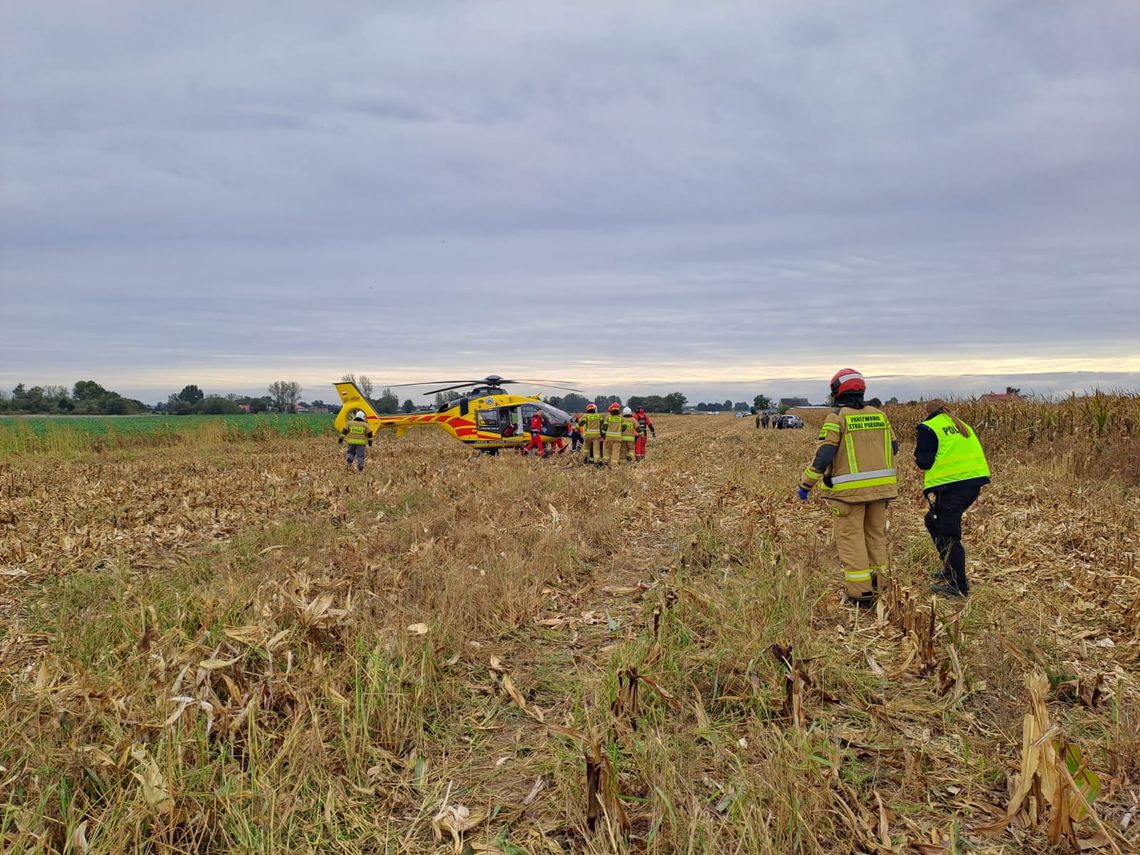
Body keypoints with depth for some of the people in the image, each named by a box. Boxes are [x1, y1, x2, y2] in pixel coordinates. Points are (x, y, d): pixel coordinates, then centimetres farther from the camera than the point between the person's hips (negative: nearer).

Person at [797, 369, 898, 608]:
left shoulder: (837, 417, -10)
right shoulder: (879, 414, 7)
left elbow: (823, 455, -16)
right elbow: (893, 447, 16)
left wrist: (805, 485, -7)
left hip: (850, 489, -6)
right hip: (880, 487, 6)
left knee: (851, 539, 2)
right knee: (876, 535, 17)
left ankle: (861, 594, 2)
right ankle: (877, 587, 27)